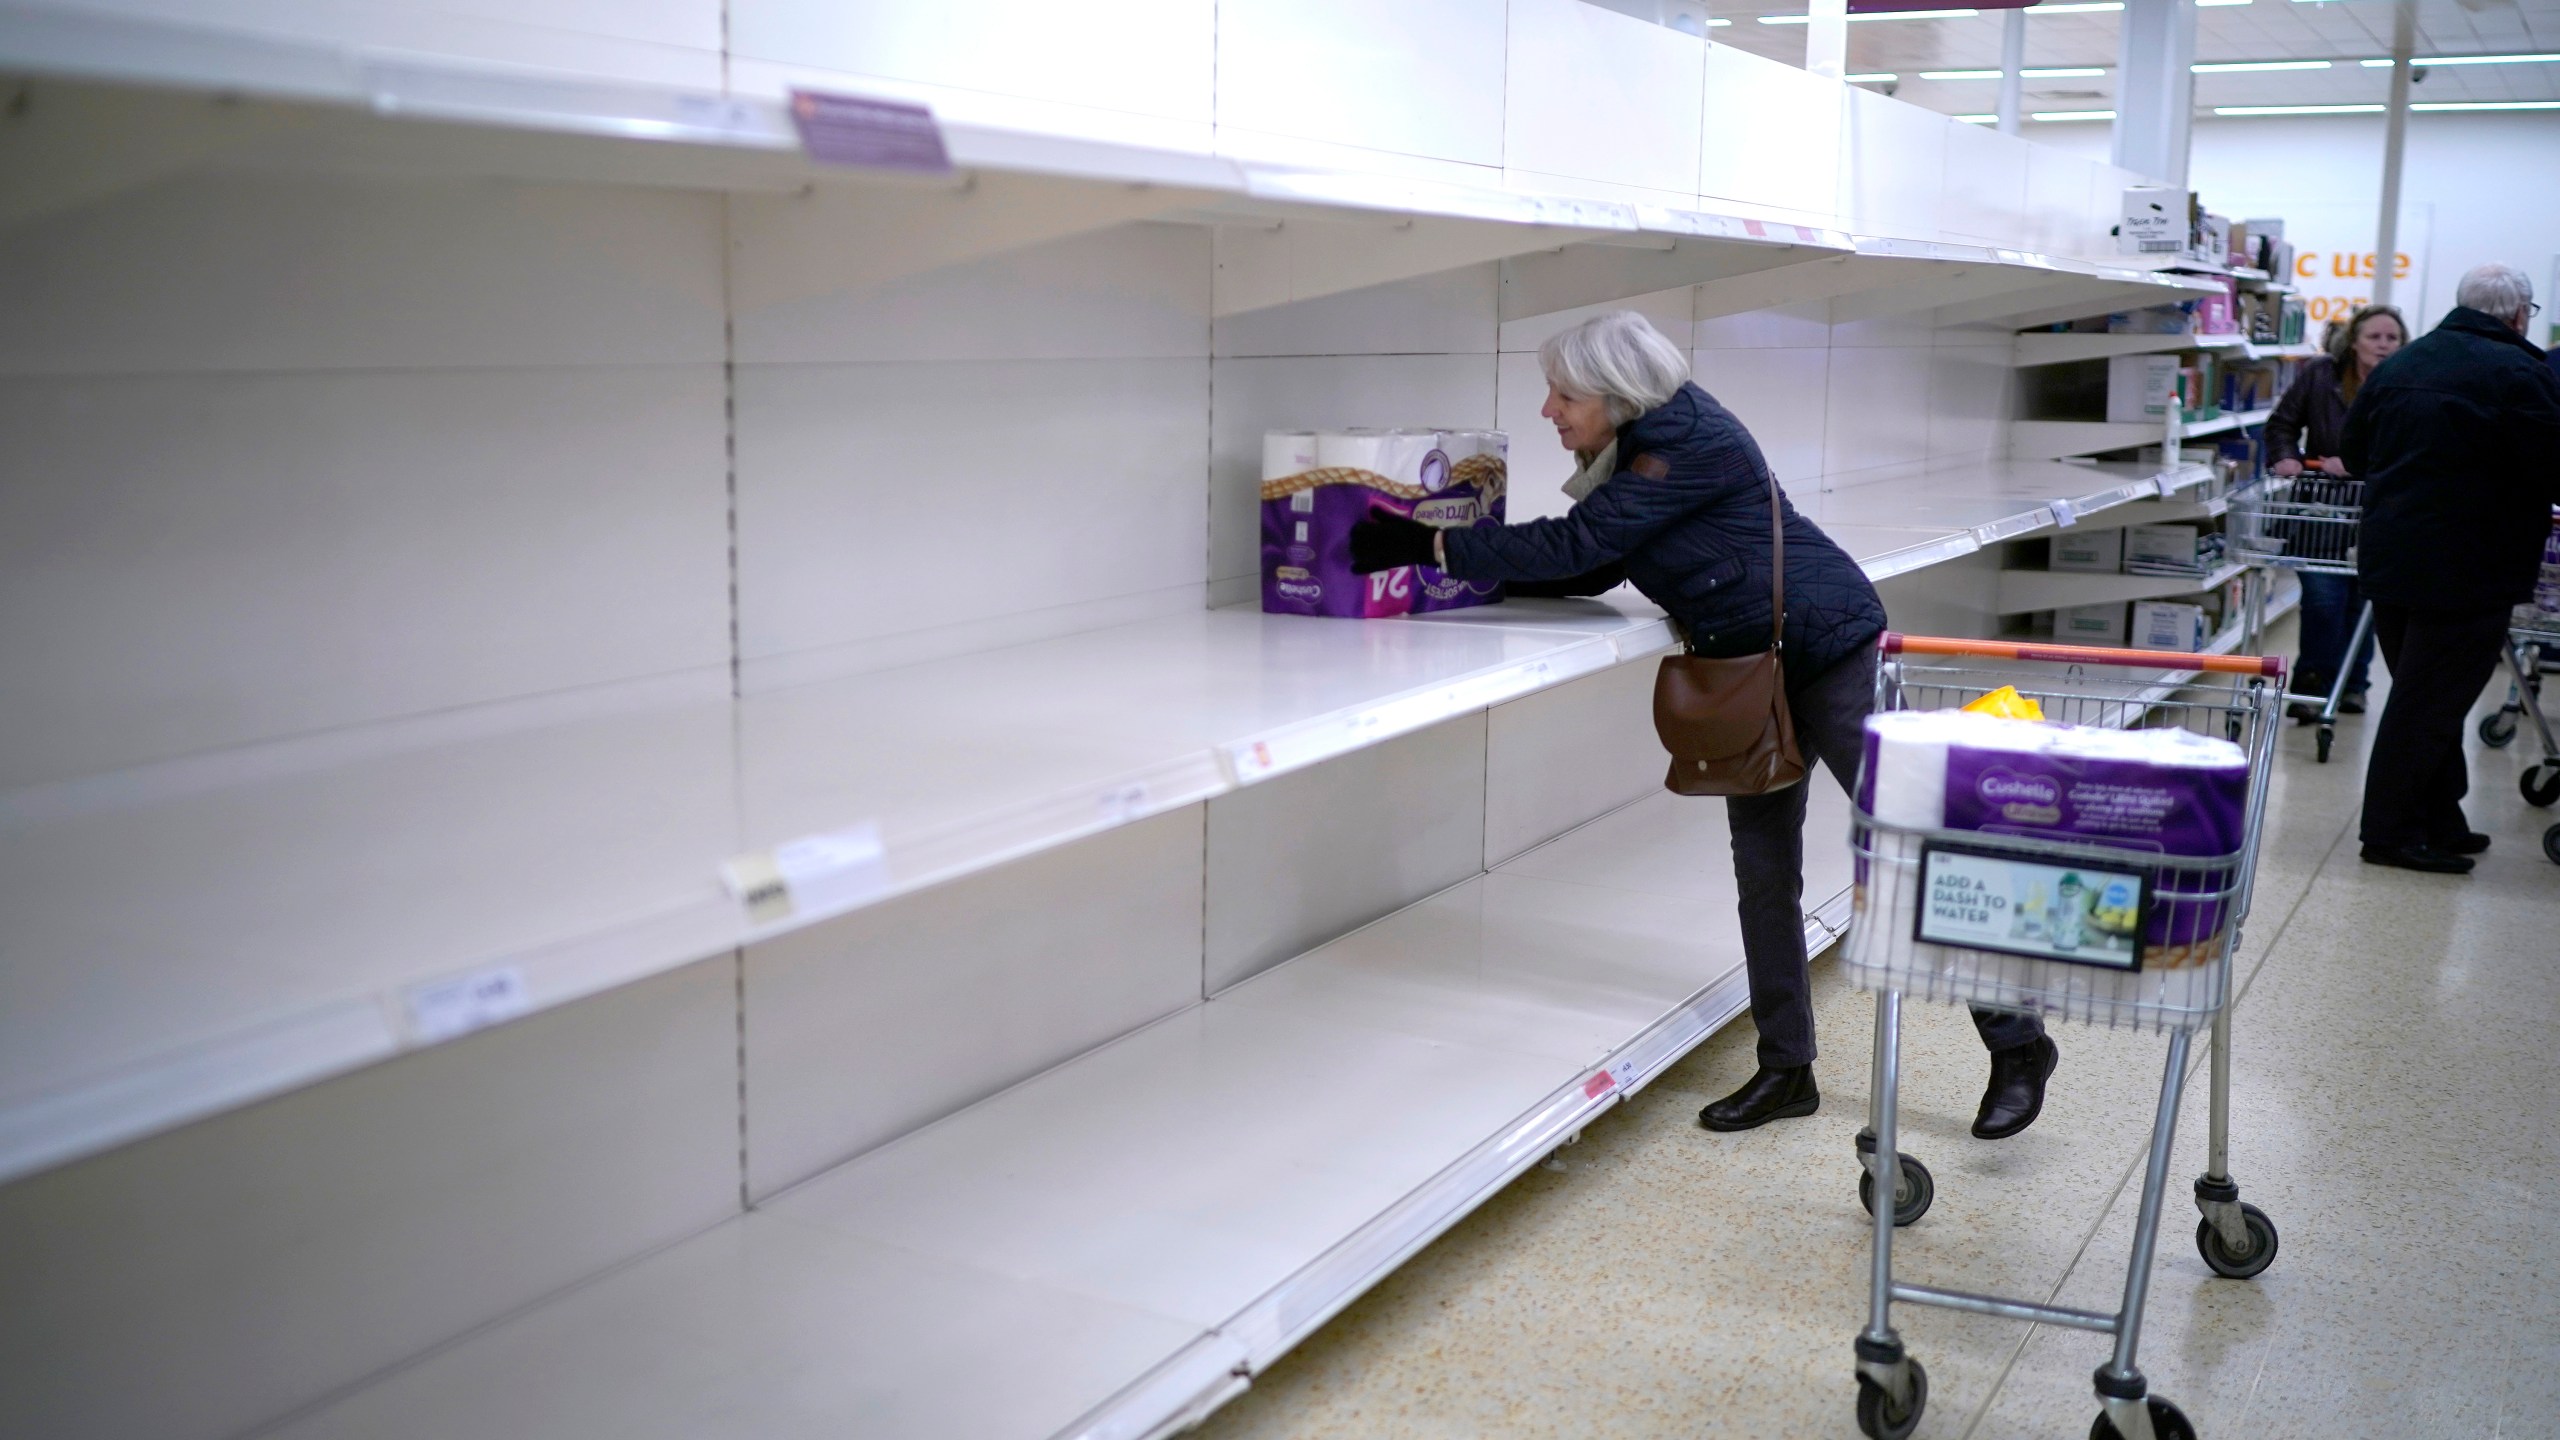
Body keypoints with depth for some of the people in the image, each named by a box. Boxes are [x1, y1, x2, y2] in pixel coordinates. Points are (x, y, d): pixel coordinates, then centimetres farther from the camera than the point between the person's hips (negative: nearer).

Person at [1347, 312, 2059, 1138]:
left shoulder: (1688, 446, -24)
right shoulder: (1634, 449, 5)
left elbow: (1574, 546, -28)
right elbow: (1589, 572, 8)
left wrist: (1434, 546, -25)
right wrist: (1446, 559, 0)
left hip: (1828, 651, -9)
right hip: (1755, 667, 9)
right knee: (1763, 866, 8)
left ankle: (2019, 1045, 10)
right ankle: (1786, 1069, 17)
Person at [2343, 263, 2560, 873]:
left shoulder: (2398, 366, 9)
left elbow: (2352, 454, 16)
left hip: (2389, 560, 7)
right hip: (2467, 570, -7)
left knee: (2422, 692, 15)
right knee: (2431, 702, -1)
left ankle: (2440, 824, 23)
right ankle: (2392, 832, 3)